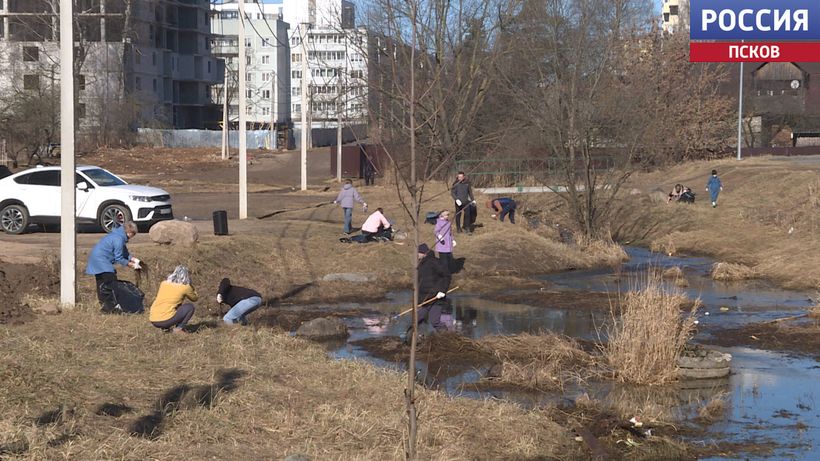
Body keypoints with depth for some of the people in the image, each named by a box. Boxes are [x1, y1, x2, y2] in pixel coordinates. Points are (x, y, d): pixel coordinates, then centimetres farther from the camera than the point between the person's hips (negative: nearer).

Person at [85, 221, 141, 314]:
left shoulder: (119, 236, 10)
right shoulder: (118, 239, -21)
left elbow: (124, 252, 17)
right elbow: (119, 259, -17)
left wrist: (133, 259, 3)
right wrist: (131, 265, -7)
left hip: (96, 258, 11)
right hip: (101, 260, -11)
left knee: (102, 284, 16)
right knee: (110, 281, -14)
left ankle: (104, 304, 24)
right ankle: (111, 307, -15)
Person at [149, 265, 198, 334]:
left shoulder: (163, 284, 14)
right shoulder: (185, 287, 1)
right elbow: (195, 298, 21)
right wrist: (189, 284, 27)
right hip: (166, 320, -6)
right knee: (190, 307, 13)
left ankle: (166, 327, 14)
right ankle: (179, 328, 1)